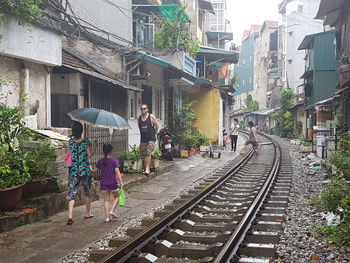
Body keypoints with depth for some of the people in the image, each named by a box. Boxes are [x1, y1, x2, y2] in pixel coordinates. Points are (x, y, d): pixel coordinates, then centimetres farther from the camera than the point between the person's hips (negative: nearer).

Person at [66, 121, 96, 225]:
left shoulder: (71, 141, 0)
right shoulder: (86, 141, -9)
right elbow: (90, 155, -9)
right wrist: (94, 150, 10)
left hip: (73, 171, 2)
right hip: (85, 171, -2)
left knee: (72, 193, 0)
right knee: (87, 192, 16)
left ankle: (70, 215, -14)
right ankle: (87, 213, 27)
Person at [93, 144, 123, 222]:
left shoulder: (100, 161, 0)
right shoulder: (114, 161, -10)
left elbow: (95, 170, 13)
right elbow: (117, 172, -16)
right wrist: (120, 181, -15)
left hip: (104, 184, 3)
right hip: (113, 183, -3)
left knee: (106, 200, 9)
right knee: (116, 197, 18)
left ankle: (107, 217, 6)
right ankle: (112, 211, 2)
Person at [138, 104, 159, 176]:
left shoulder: (151, 117, -5)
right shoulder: (139, 118, 7)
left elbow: (157, 126, 2)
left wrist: (154, 134, 3)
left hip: (151, 139, -4)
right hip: (143, 139, 5)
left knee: (148, 153, -14)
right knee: (144, 155, 6)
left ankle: (147, 168, -14)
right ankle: (146, 169, 15)